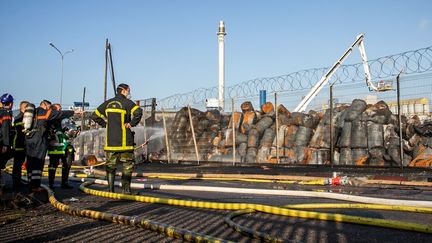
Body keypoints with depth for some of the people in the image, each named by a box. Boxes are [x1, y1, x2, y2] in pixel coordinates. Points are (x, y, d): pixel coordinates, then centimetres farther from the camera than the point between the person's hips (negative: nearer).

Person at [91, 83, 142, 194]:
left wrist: (105, 124, 15)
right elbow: (138, 112, -24)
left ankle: (111, 189, 12)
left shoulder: (108, 103, 12)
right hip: (124, 139, -5)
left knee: (110, 165, 10)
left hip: (110, 139, 5)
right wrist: (132, 123, -13)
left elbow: (95, 116, 16)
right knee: (128, 164, 4)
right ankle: (125, 188, 1)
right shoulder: (127, 102, -5)